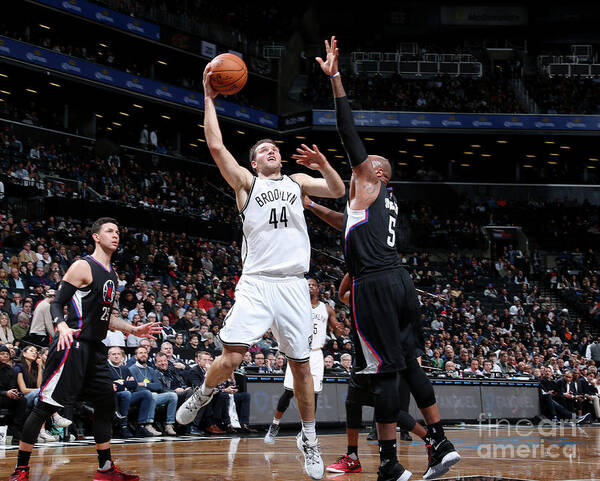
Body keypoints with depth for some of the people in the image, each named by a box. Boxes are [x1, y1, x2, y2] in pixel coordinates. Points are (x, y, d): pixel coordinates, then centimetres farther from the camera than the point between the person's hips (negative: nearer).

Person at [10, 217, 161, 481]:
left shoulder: (112, 274, 18)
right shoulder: (82, 267, -8)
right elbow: (56, 303, -11)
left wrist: (134, 330, 19)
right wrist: (62, 326, -30)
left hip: (95, 348, 9)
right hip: (73, 344, -9)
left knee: (106, 404, 10)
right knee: (45, 405, -7)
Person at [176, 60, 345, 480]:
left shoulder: (297, 181, 18)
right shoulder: (245, 181, 11)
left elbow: (338, 192, 6)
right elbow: (216, 146, -1)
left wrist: (324, 166, -12)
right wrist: (209, 98, -2)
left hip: (294, 284, 2)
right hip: (257, 281, -2)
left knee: (301, 365, 3)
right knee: (232, 357, -15)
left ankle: (309, 440, 16)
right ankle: (203, 395, 17)